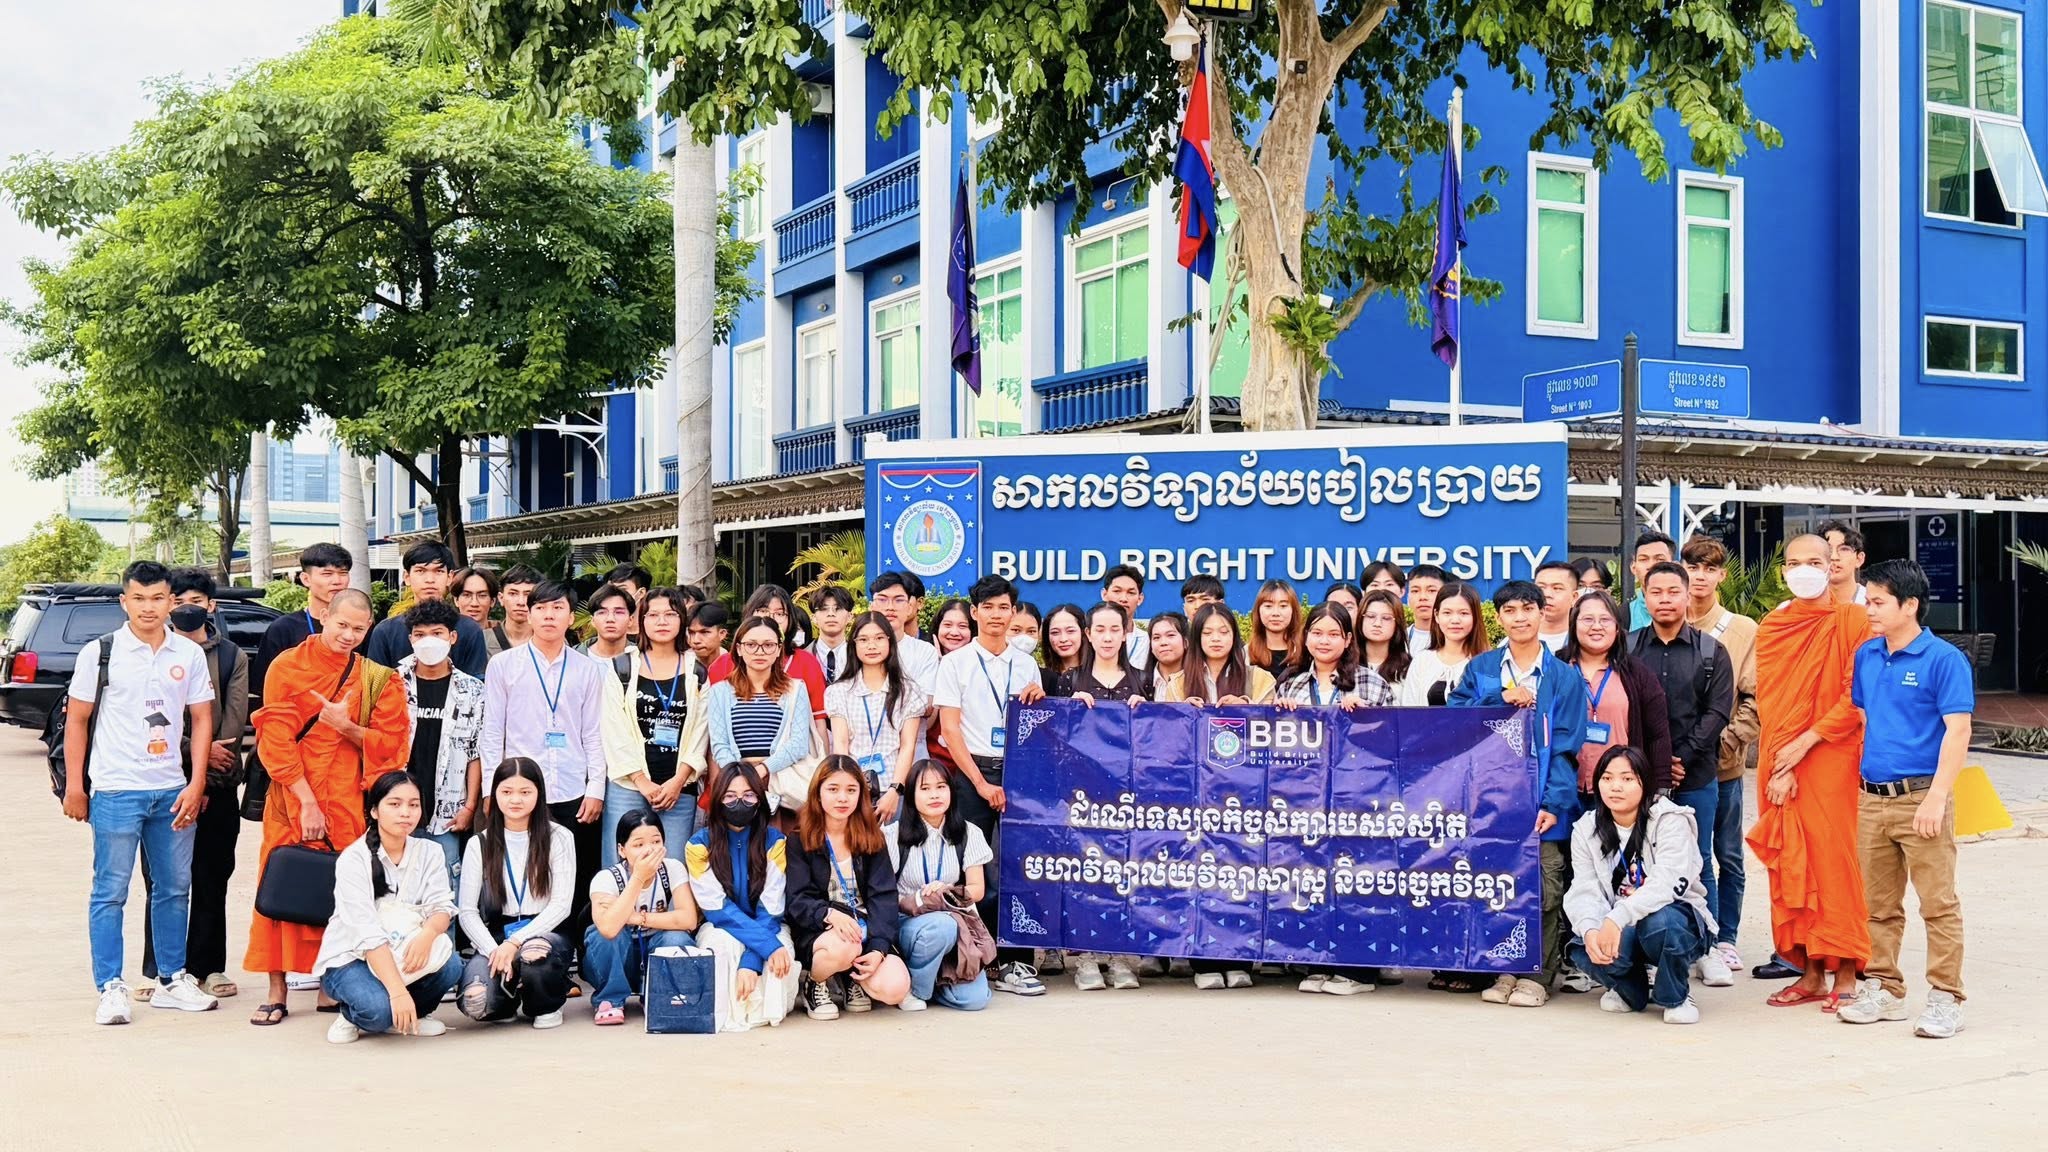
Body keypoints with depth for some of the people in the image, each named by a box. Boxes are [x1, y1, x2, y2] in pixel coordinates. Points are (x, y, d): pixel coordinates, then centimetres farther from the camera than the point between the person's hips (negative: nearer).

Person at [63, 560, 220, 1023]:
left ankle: (171, 980, 21)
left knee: (175, 887, 10)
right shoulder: (100, 651, -1)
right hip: (115, 791, -3)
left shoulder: (190, 654, 5)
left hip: (173, 791, 3)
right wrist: (74, 786, -2)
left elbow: (202, 720, 7)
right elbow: (76, 720, 2)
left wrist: (196, 785, -1)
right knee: (110, 891, -1)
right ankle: (110, 988, 6)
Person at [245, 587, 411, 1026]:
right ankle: (276, 994, 3)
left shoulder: (376, 678, 6)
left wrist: (347, 727, -14)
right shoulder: (287, 666, 0)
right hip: (292, 798, -1)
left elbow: (391, 744, 4)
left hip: (347, 800, 1)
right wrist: (306, 801, -11)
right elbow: (276, 738, -5)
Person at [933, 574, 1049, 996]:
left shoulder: (1025, 664, 14)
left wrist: (1038, 698, -5)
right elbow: (950, 729, -3)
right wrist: (981, 783, -9)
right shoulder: (956, 663, 3)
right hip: (973, 772, -2)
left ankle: (1014, 961, 0)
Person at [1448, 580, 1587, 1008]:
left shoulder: (1564, 676, 6)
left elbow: (1566, 746, 0)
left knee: (1544, 892, -4)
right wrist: (1501, 699, -12)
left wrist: (1555, 803, -10)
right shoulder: (1481, 668, 11)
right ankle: (1504, 971, 15)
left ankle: (1537, 976, 7)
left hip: (1542, 804, -2)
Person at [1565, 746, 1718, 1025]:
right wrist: (1590, 929, -32)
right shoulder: (1586, 829, 1)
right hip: (1621, 932, 3)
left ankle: (1675, 997, -8)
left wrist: (1618, 918, -40)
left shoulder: (1670, 821, -12)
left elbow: (1668, 884, -27)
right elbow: (1585, 891, -9)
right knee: (1584, 947, -29)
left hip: (1677, 920, -3)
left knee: (1659, 920, -38)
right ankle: (1634, 988, 7)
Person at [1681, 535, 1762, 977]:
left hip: (1723, 762, 0)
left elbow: (1754, 698, -1)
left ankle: (1724, 937, 19)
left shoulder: (1743, 630, 2)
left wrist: (1727, 741, -14)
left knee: (1727, 854, 8)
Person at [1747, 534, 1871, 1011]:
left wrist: (1805, 742, -13)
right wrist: (1780, 767, -6)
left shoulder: (1852, 621, -1)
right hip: (1780, 765, 4)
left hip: (1833, 759, -4)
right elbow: (1767, 701, 5)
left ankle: (1845, 975, 1)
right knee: (1791, 866, 5)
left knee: (1835, 862, -5)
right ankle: (1810, 973, 12)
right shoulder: (1771, 628, 11)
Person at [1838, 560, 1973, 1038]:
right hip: (1871, 799, 6)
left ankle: (1945, 999, 5)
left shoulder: (1943, 659, -9)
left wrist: (1936, 798, -19)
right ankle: (1883, 989, 23)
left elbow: (1957, 731, -13)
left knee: (1938, 904, -1)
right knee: (1879, 905, 13)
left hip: (1920, 798, -6)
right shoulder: (1866, 655, 10)